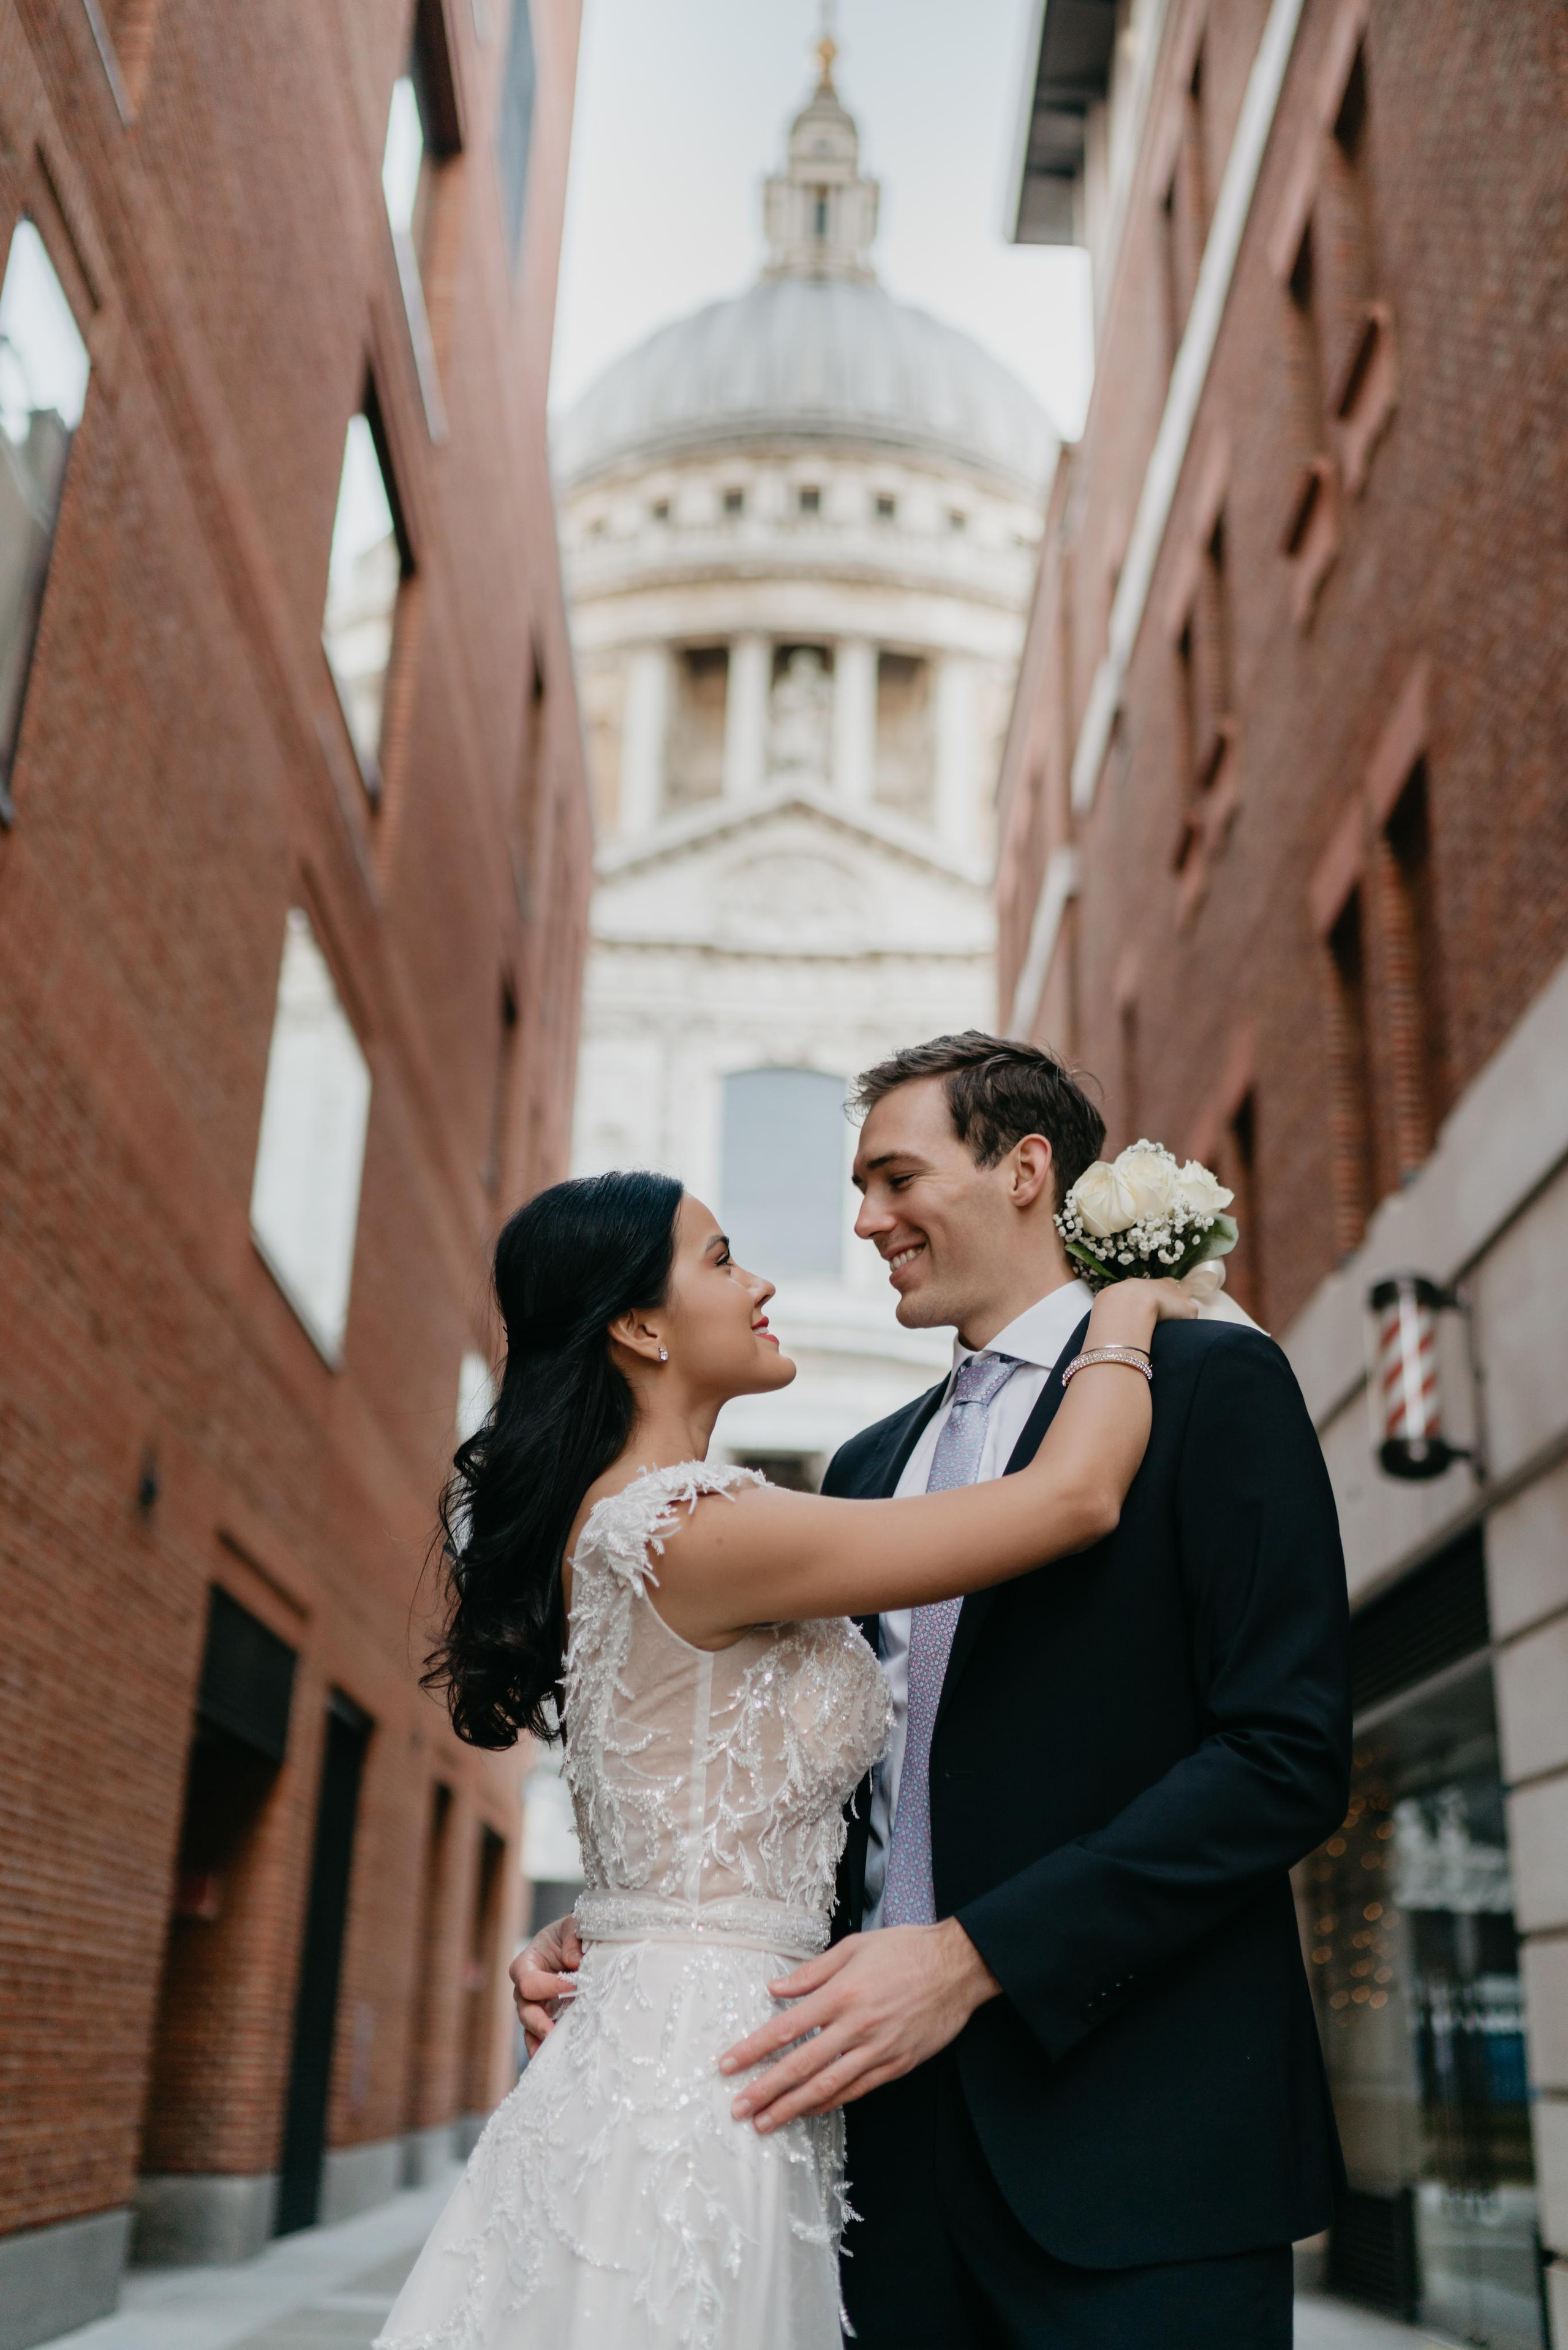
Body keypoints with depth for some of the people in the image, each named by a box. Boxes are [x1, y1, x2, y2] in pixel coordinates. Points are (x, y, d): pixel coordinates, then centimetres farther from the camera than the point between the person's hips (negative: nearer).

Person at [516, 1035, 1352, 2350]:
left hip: (1134, 2140, -5)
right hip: (898, 2109, 6)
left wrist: (975, 1954, -19)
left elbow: (1290, 1756, -13)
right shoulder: (869, 1465, 16)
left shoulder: (1211, 1385, -4)